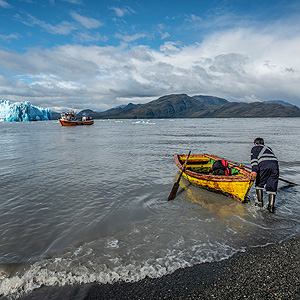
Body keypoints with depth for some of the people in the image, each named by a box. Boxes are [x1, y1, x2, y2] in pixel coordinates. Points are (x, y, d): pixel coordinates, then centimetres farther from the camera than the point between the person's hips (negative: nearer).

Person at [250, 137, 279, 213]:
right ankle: (271, 206, 2)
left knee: (259, 184, 15)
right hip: (275, 164, 4)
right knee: (272, 186, 8)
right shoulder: (268, 148, 37)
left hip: (264, 165, -4)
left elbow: (254, 158, 2)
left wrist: (254, 170, -10)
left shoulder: (255, 148, 20)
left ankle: (260, 202, 17)